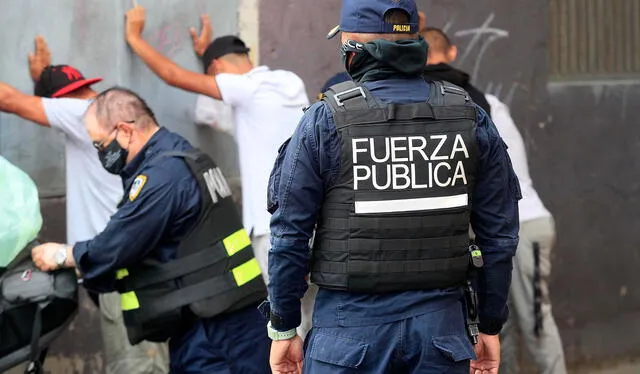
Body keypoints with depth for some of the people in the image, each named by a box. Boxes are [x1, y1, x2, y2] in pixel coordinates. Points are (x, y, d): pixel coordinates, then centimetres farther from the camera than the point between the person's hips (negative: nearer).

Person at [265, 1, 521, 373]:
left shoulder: (324, 122, -6)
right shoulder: (471, 120, 3)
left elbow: (290, 237, -5)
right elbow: (499, 235, 5)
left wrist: (283, 328, 4)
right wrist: (490, 326, 13)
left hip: (351, 330, -2)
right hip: (441, 325, 3)